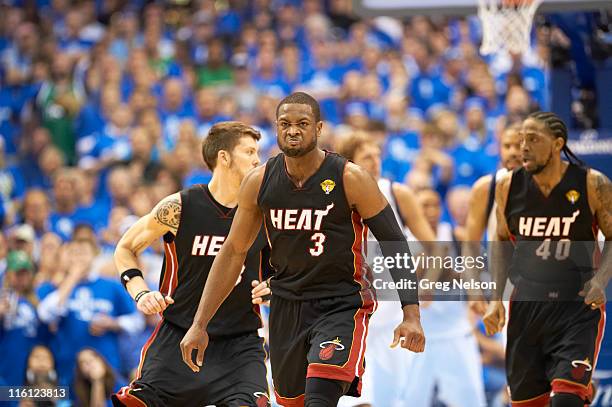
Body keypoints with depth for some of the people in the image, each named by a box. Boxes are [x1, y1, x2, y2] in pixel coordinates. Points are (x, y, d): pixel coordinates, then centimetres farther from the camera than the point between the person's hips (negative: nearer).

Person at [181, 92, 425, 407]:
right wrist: (199, 325, 2)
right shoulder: (258, 182, -3)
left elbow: (394, 245, -8)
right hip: (286, 307, 5)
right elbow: (233, 253, 5)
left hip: (342, 306, -5)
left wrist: (411, 314, -18)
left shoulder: (350, 179, -14)